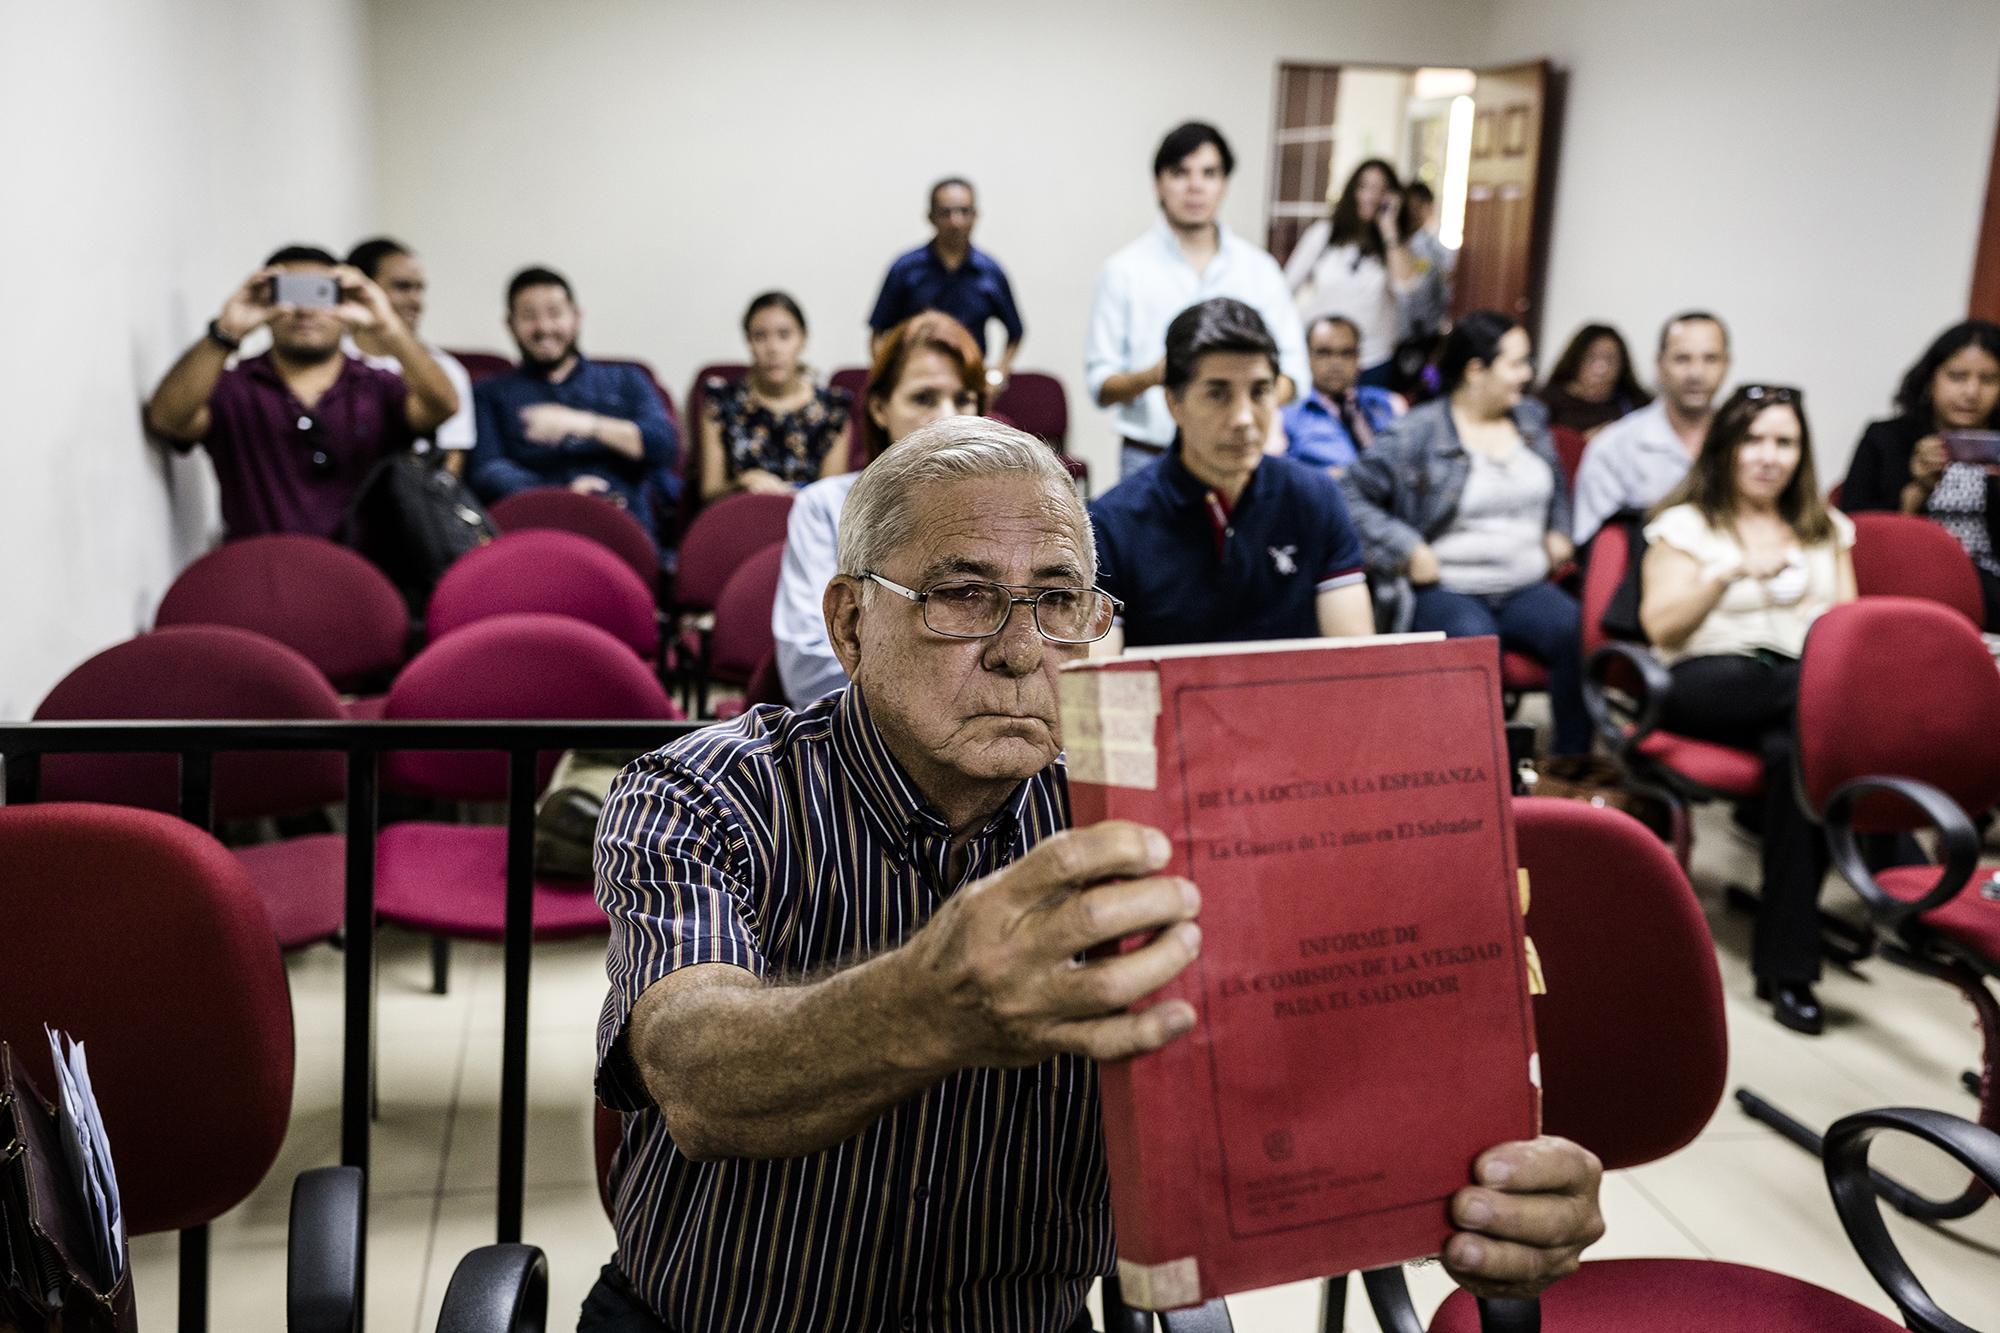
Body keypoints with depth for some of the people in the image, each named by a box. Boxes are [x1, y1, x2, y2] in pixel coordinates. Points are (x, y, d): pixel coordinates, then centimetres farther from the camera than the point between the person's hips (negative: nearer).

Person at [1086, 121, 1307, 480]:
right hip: (1149, 459, -2)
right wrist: (1151, 377, -21)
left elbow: (1291, 368, 11)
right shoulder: (1124, 270, 4)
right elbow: (1100, 387, 0)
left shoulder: (1260, 269, 12)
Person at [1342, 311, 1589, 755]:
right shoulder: (1415, 434, -5)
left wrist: (1559, 532, 16)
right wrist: (1407, 550, -14)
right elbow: (1352, 493, -8)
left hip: (1526, 587, 5)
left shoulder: (1531, 418, 16)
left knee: (1579, 632, -26)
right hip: (1447, 589, -5)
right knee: (1475, 643, -38)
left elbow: (1556, 486, 34)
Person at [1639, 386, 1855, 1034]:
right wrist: (1733, 572, -10)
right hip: (1709, 684, -3)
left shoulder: (1826, 529, 26)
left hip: (1807, 684, 3)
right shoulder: (1685, 524, 14)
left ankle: (1787, 964, -31)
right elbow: (1660, 626, 1)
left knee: (1796, 748, -36)